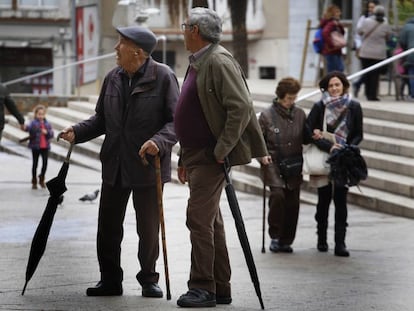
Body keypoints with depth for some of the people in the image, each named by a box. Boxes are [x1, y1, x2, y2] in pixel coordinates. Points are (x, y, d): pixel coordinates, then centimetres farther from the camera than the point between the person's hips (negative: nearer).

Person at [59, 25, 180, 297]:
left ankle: (149, 279, 20)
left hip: (147, 166, -5)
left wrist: (159, 141, -29)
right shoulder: (113, 78, 7)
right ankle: (110, 280, 18)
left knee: (148, 229, 5)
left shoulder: (163, 77, -10)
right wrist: (77, 132, -1)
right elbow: (102, 119, 15)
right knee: (108, 227, 8)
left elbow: (176, 120, -12)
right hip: (115, 165, 5)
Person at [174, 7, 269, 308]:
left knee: (200, 219, -12)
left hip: (212, 157, -10)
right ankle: (220, 289, 16)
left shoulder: (219, 62, -15)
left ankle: (203, 287, -8)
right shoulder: (197, 63, 16)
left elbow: (241, 107, -22)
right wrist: (183, 159, 21)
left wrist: (221, 150, -22)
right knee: (210, 221, 12)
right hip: (197, 156, 10)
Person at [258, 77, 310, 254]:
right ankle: (275, 236, -8)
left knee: (293, 202, 1)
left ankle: (286, 241, 13)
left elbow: (304, 139, 16)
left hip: (294, 166, 4)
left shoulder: (299, 114, 6)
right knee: (278, 194, -23)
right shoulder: (267, 115, -3)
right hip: (273, 164, -4)